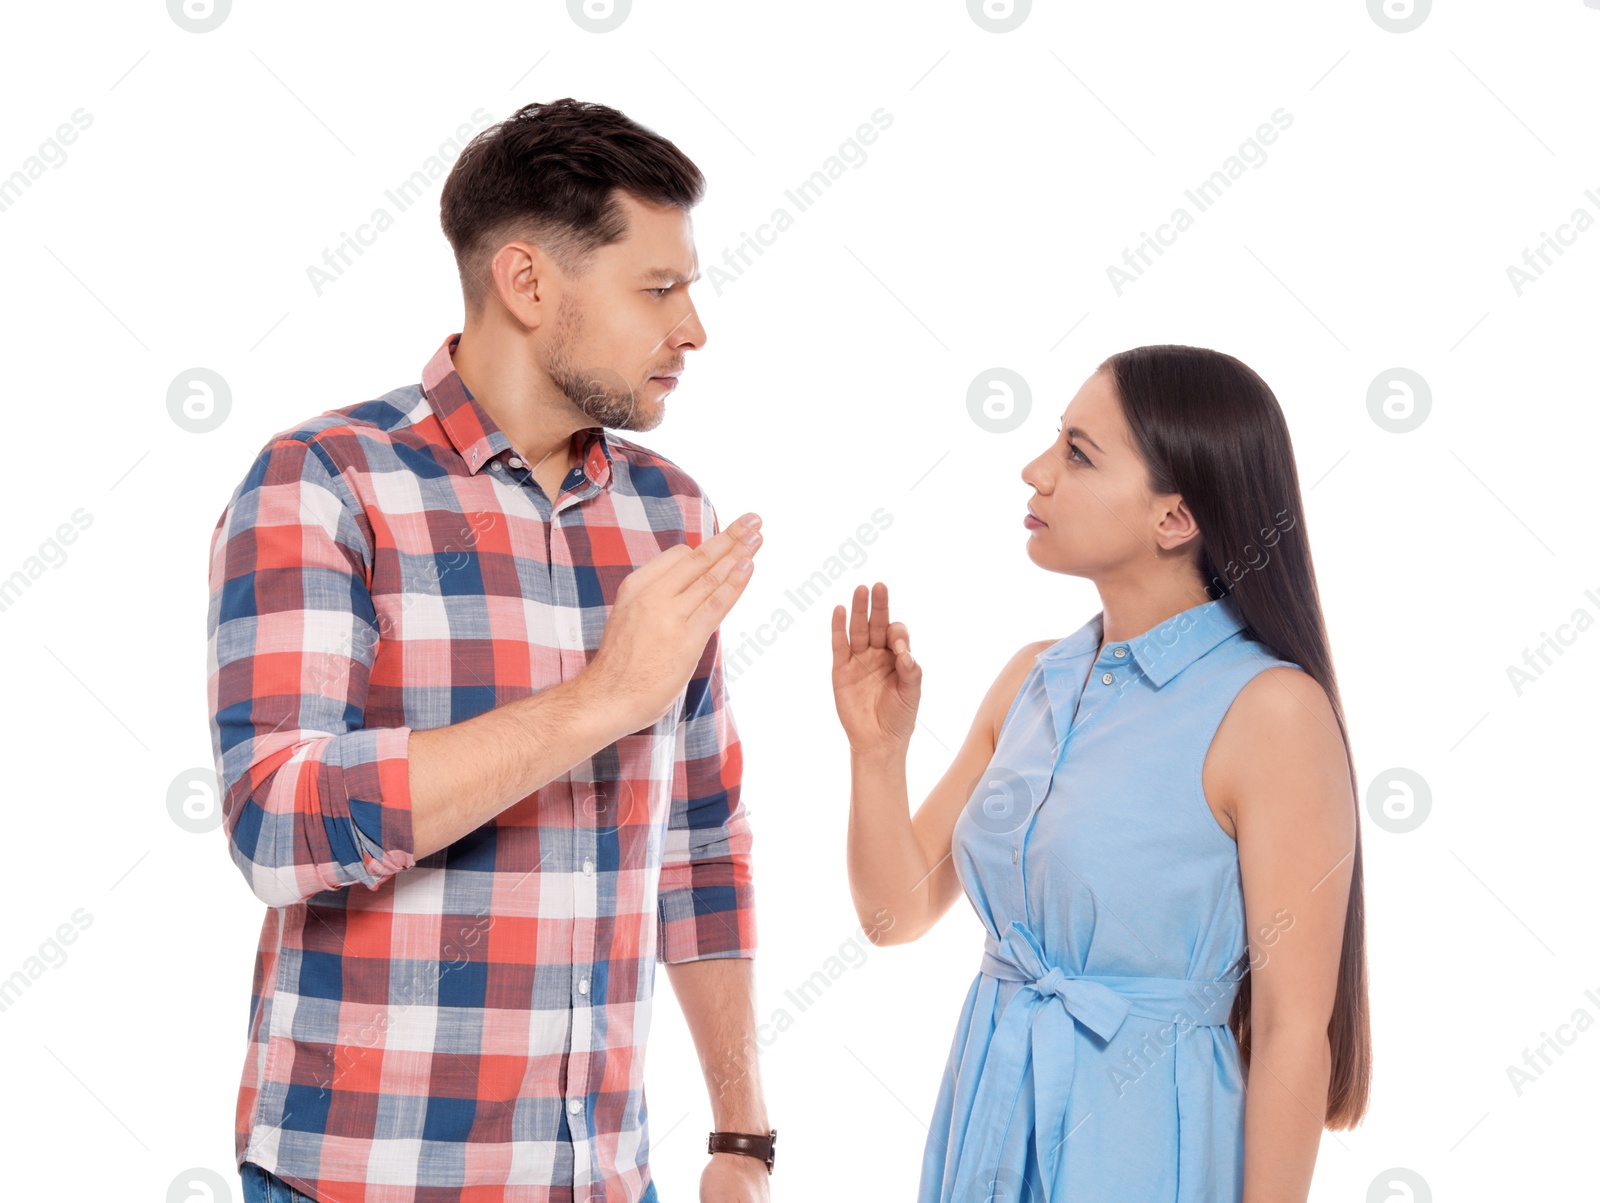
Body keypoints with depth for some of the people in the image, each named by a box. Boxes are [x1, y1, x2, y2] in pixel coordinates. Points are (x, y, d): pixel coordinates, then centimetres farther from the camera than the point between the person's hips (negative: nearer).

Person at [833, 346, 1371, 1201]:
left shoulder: (1271, 708, -17)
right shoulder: (1031, 680, 3)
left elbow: (1294, 1030, -16)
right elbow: (899, 912, 7)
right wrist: (877, 750, -7)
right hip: (989, 1125, 6)